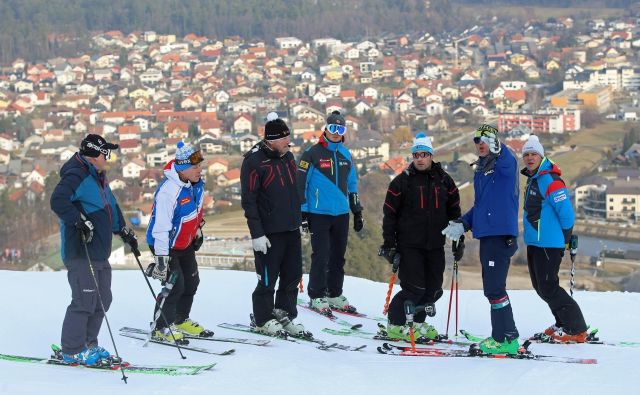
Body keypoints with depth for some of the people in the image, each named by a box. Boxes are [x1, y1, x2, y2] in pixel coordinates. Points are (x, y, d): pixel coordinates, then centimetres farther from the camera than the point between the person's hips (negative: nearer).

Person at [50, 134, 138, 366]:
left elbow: (111, 206, 32)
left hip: (99, 253, 10)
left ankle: (88, 345, 24)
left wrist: (124, 231, 30)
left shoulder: (98, 178, 19)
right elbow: (58, 201, -27)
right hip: (81, 252, -10)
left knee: (102, 300, 14)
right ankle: (72, 352, 0)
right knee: (85, 301, -9)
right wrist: (80, 220, -30)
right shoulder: (76, 175, -13)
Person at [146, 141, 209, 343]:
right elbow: (161, 227, -32)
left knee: (191, 281, 15)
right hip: (166, 245, -9)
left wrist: (197, 231, 24)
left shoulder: (196, 184, -6)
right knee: (175, 284, -13)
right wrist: (161, 257, -31)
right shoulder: (169, 191, -33)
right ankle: (161, 328, 1)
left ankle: (181, 321, 32)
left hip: (186, 243, 9)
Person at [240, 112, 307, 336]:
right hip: (269, 232, -7)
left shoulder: (287, 157, 10)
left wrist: (298, 220, 21)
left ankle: (285, 315, 25)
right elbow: (248, 200, -15)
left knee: (292, 276, 12)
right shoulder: (254, 161, -14)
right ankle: (263, 320, 16)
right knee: (268, 279, 1)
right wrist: (256, 234, -17)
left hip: (291, 229, 7)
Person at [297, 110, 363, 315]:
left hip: (342, 214, 6)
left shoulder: (346, 155, 12)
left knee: (338, 256, 10)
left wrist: (357, 213, 18)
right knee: (321, 256, -6)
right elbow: (300, 184, -6)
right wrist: (302, 214, -10)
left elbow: (352, 185, 20)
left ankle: (335, 294, 20)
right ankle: (317, 296, 3)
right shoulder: (312, 154, -5)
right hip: (319, 214, -6)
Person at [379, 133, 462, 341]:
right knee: (414, 288, -10)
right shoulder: (402, 181, -2)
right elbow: (389, 214, 0)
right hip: (409, 245, -4)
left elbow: (454, 212, 16)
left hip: (435, 245, 4)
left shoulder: (444, 181, 9)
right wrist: (389, 244, -5)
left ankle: (416, 322, 24)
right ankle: (396, 325, 5)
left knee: (433, 289, 6)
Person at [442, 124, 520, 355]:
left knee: (494, 288, -10)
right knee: (492, 287, 11)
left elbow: (506, 160, -27)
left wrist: (495, 148, -35)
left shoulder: (505, 165, -3)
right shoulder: (480, 172, 19)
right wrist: (463, 224, 16)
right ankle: (504, 335, 17)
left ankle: (506, 339, -5)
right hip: (486, 235, 9)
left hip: (501, 234, -9)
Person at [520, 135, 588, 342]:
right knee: (540, 286, 16)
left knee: (548, 287, -9)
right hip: (534, 242, 10)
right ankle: (563, 324, 26)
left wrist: (565, 237, -9)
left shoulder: (549, 180, -17)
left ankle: (576, 330, -3)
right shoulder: (532, 179, 14)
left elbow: (566, 211, -20)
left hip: (549, 244, -10)